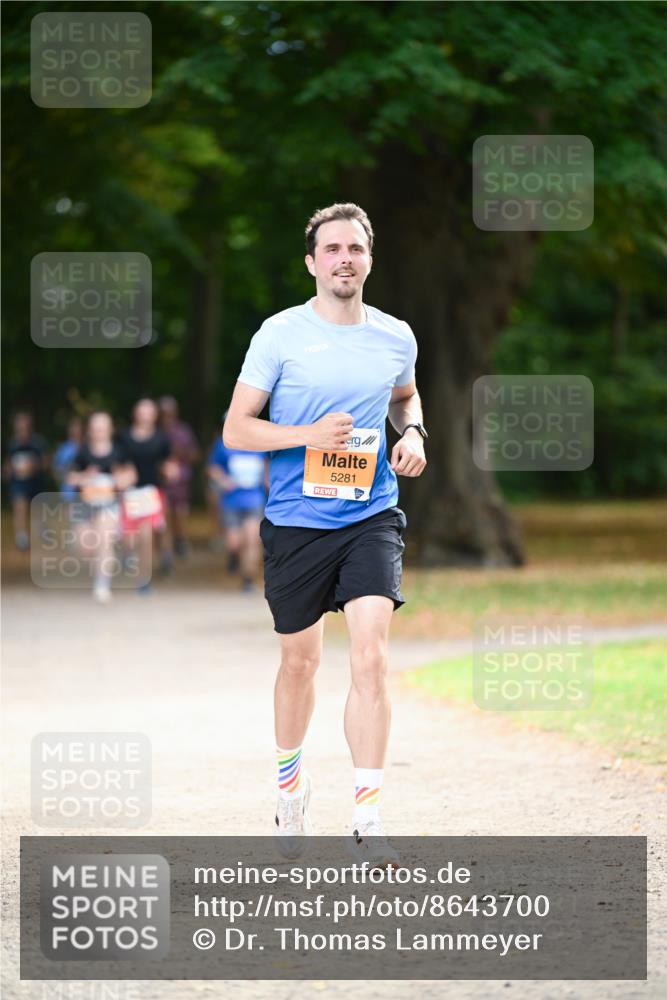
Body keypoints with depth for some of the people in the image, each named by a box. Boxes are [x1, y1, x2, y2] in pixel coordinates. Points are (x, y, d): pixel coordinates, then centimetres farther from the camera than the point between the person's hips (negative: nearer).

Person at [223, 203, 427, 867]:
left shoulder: (396, 338, 6)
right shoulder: (280, 334, -4)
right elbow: (235, 430, -4)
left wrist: (413, 433, 6)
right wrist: (309, 435, -18)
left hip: (371, 519, 1)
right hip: (296, 520, -1)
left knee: (370, 655, -16)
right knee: (300, 661, 12)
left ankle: (367, 819, -16)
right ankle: (289, 779, 40)